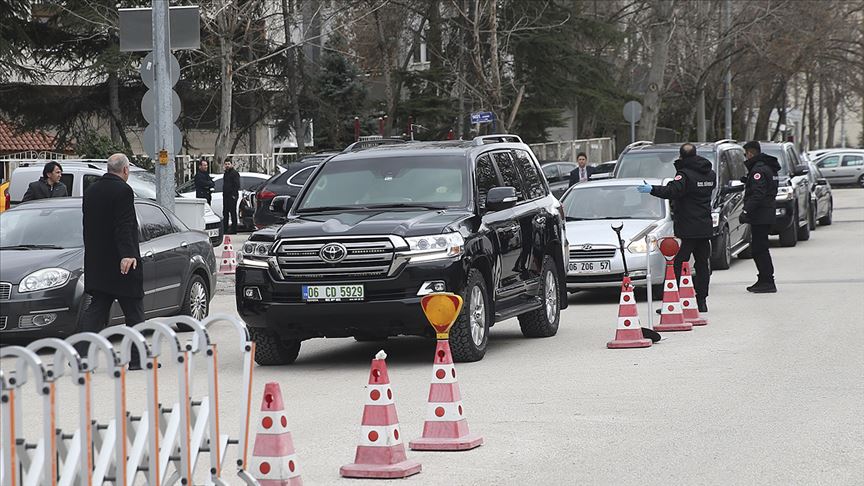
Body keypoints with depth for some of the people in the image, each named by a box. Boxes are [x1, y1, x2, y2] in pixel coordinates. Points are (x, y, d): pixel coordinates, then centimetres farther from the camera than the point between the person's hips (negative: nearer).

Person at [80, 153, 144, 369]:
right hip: (120, 262, -7)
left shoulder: (91, 191, 12)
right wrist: (127, 254, -26)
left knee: (97, 309, 7)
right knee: (134, 310, 3)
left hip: (95, 263, 7)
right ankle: (137, 357, 7)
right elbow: (124, 227, -21)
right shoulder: (123, 191, -12)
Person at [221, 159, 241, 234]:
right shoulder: (225, 174, 19)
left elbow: (237, 185, -14)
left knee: (233, 212, -7)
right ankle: (225, 229, 17)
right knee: (225, 213, 11)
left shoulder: (235, 173, -8)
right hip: (225, 196, 9)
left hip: (232, 196, -9)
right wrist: (224, 193, 15)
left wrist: (234, 195, -20)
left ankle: (234, 230, -5)